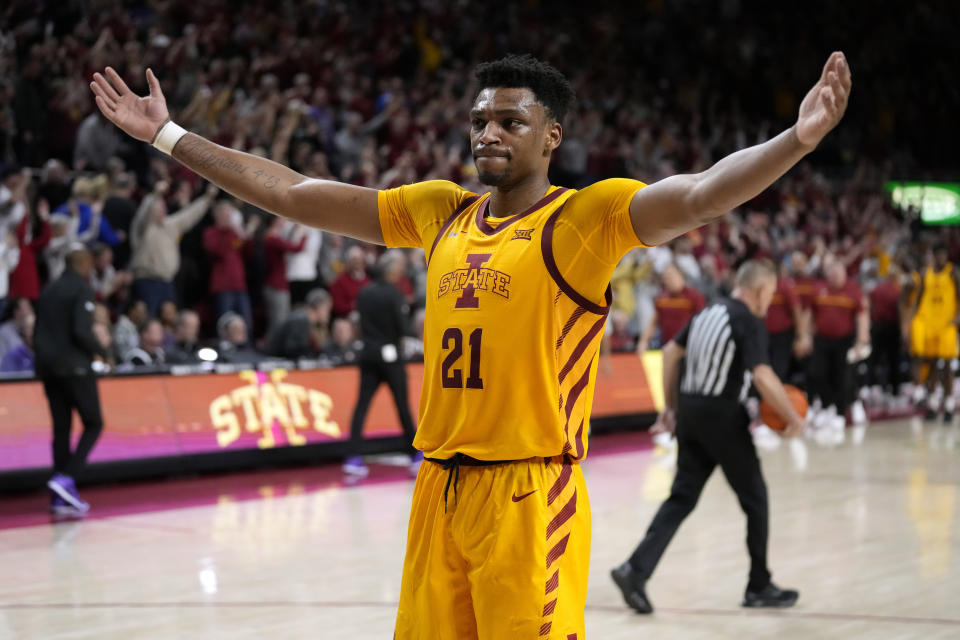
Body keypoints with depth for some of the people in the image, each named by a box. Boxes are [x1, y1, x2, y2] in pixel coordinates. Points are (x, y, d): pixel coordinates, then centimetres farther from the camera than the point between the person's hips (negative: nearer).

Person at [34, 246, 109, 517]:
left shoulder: (49, 291, 15)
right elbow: (81, 331, -18)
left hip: (48, 366, 7)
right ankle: (65, 477, -16)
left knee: (61, 428, 9)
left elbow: (37, 333, 16)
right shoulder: (82, 289, -8)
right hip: (74, 366, -7)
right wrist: (101, 351, -4)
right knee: (93, 424, 2)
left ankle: (62, 498, 6)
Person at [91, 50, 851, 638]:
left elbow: (698, 195, -22)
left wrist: (798, 141, -40)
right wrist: (168, 136, 16)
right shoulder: (439, 210, 11)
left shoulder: (586, 217, -5)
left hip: (530, 493, -6)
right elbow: (291, 193, 15)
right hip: (440, 490, 6)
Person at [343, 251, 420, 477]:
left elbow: (361, 322, 9)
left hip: (368, 354, 5)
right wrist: (399, 339, 6)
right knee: (402, 404, 6)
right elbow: (401, 327, -12)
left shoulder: (364, 292, 5)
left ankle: (353, 457, -9)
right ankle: (416, 455, 16)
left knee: (362, 405, 1)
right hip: (390, 353, -5)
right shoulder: (393, 293, -11)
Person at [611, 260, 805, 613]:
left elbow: (671, 351, 17)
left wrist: (671, 406, 22)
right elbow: (763, 377, -22)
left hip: (690, 411, 7)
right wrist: (793, 418, -12)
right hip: (722, 415, -7)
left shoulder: (709, 312, 12)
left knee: (682, 497, 8)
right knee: (755, 498, 9)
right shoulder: (750, 322, -12)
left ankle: (636, 569, -7)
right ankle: (759, 587, 18)